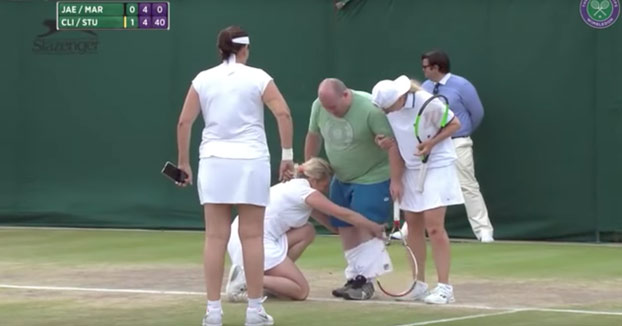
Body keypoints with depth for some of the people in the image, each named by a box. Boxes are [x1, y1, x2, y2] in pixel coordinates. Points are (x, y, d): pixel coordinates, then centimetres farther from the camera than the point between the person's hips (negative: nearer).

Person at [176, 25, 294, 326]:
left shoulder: (203, 79, 7)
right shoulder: (258, 78, 1)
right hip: (250, 161, -2)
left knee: (216, 237, 1)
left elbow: (184, 122, 4)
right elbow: (283, 114, -8)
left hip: (214, 160, 2)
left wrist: (183, 162, 12)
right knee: (252, 236, 1)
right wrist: (287, 155, -3)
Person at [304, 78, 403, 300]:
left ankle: (366, 280, -10)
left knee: (365, 227, -13)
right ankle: (354, 278, 12)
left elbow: (391, 142, -26)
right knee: (345, 229, 5)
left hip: (372, 178, -7)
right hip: (341, 179, 7)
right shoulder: (318, 106, -8)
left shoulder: (370, 109, -27)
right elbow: (313, 136, 9)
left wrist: (396, 180, -30)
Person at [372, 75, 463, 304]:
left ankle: (444, 287, -9)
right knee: (413, 225, 7)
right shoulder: (389, 107, -6)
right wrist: (388, 141, -11)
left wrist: (432, 143, -25)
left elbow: (454, 124, -11)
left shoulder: (427, 103, -24)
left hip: (436, 167, -6)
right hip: (411, 169, 7)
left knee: (433, 225, -12)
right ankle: (419, 285, 15)